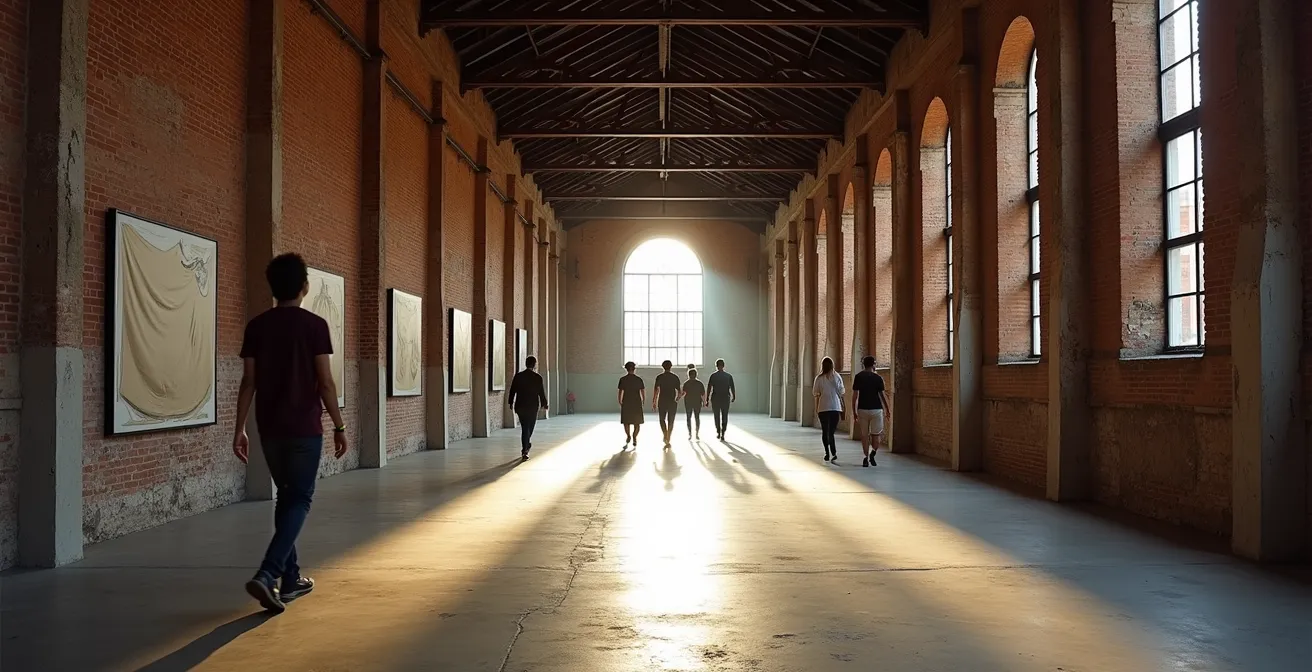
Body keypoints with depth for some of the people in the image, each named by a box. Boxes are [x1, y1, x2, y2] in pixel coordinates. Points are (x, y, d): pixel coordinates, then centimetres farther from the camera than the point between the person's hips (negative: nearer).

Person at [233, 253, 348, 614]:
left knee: (285, 497, 16)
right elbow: (325, 382, -10)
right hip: (304, 428, -5)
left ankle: (290, 578, 21)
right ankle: (267, 575, -14)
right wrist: (339, 426, -3)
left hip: (269, 428, 5)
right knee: (299, 500, 2)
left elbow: (248, 382, 2)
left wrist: (239, 429, 7)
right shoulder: (314, 325, -9)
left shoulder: (256, 326, 3)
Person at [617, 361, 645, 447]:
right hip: (637, 403, 1)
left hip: (626, 403, -1)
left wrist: (620, 402, 7)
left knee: (626, 421, 11)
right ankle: (634, 437, 0)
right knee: (637, 422, 11)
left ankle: (628, 436, -7)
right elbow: (643, 391, -2)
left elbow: (621, 392, -6)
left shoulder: (623, 379, -4)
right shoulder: (639, 379, -1)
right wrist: (643, 401, 13)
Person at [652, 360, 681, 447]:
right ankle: (668, 439, 9)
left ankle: (665, 436, -8)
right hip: (672, 401, 1)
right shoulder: (675, 377, 1)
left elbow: (656, 391, -9)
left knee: (662, 419, 13)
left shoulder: (659, 377, -4)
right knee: (671, 421, 9)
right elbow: (678, 391, 0)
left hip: (662, 401, -1)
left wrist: (654, 402, -4)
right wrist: (677, 399, 17)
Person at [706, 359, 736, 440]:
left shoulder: (713, 375, -5)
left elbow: (709, 388, -8)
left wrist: (707, 399, -4)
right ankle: (723, 434, -6)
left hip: (715, 398, 0)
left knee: (717, 416, 15)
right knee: (725, 417, 6)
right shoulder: (728, 376, -1)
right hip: (725, 398, 0)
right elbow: (732, 388, 1)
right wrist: (734, 397, 16)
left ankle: (718, 433, 19)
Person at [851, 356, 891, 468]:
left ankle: (865, 458, 4)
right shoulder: (877, 378, -3)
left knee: (864, 435, 8)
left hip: (862, 409, 1)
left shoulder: (858, 377, 1)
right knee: (876, 434, 9)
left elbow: (855, 396, -2)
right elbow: (882, 395, -2)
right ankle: (873, 452, -13)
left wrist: (854, 411, 5)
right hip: (876, 409, -1)